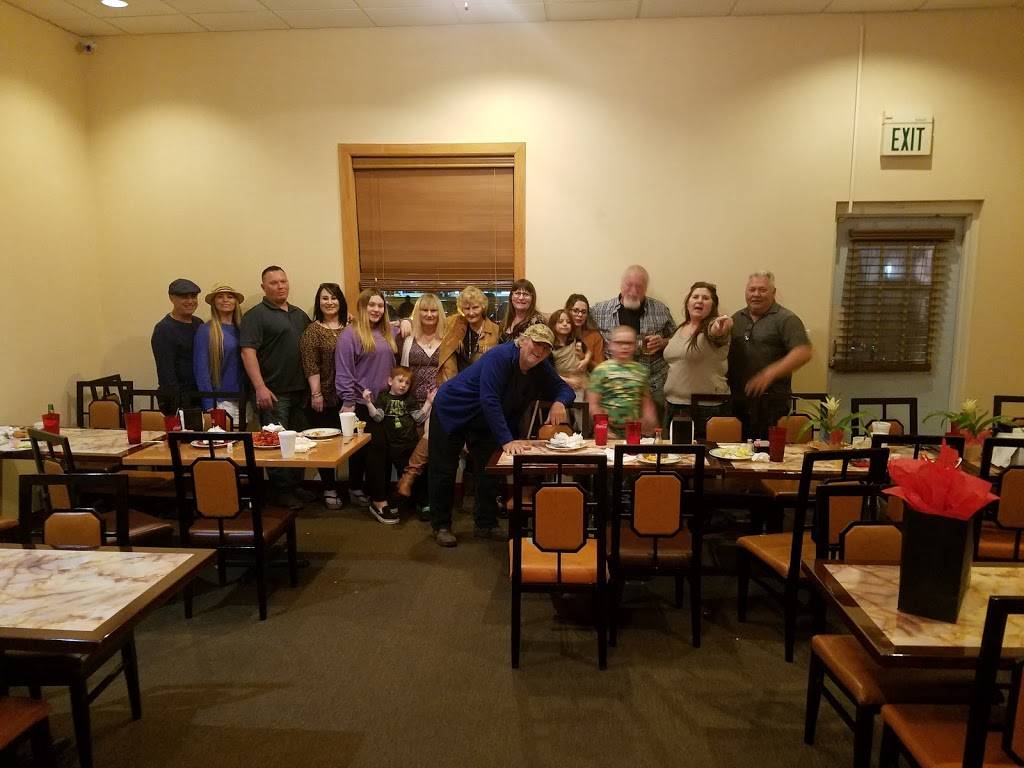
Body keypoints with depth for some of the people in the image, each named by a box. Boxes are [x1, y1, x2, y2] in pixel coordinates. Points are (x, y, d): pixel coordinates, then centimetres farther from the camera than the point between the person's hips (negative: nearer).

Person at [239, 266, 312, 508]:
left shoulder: (299, 314, 16)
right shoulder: (256, 315, -5)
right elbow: (248, 352, -14)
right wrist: (260, 387, -22)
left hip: (299, 390, 7)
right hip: (274, 393, -7)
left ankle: (296, 486, 26)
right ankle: (282, 492, 9)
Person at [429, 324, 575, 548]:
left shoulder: (541, 369, -8)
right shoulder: (501, 356, -32)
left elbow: (565, 389, 1)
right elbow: (489, 400, -38)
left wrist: (559, 403, -25)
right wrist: (507, 440, -42)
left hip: (485, 421, 7)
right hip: (451, 411, -6)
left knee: (490, 468, 4)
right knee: (444, 470, 0)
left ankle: (486, 524, 18)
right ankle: (441, 525, 15)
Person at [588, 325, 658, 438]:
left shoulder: (641, 370, 8)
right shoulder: (601, 370, -2)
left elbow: (647, 404, 12)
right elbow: (593, 405, -4)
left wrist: (651, 427, 2)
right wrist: (605, 431, -9)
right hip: (610, 433, -3)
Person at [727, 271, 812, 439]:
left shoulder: (786, 319, -3)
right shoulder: (736, 318, 16)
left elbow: (803, 353, -15)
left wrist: (770, 374, -23)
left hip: (771, 401, -5)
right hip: (736, 401, 5)